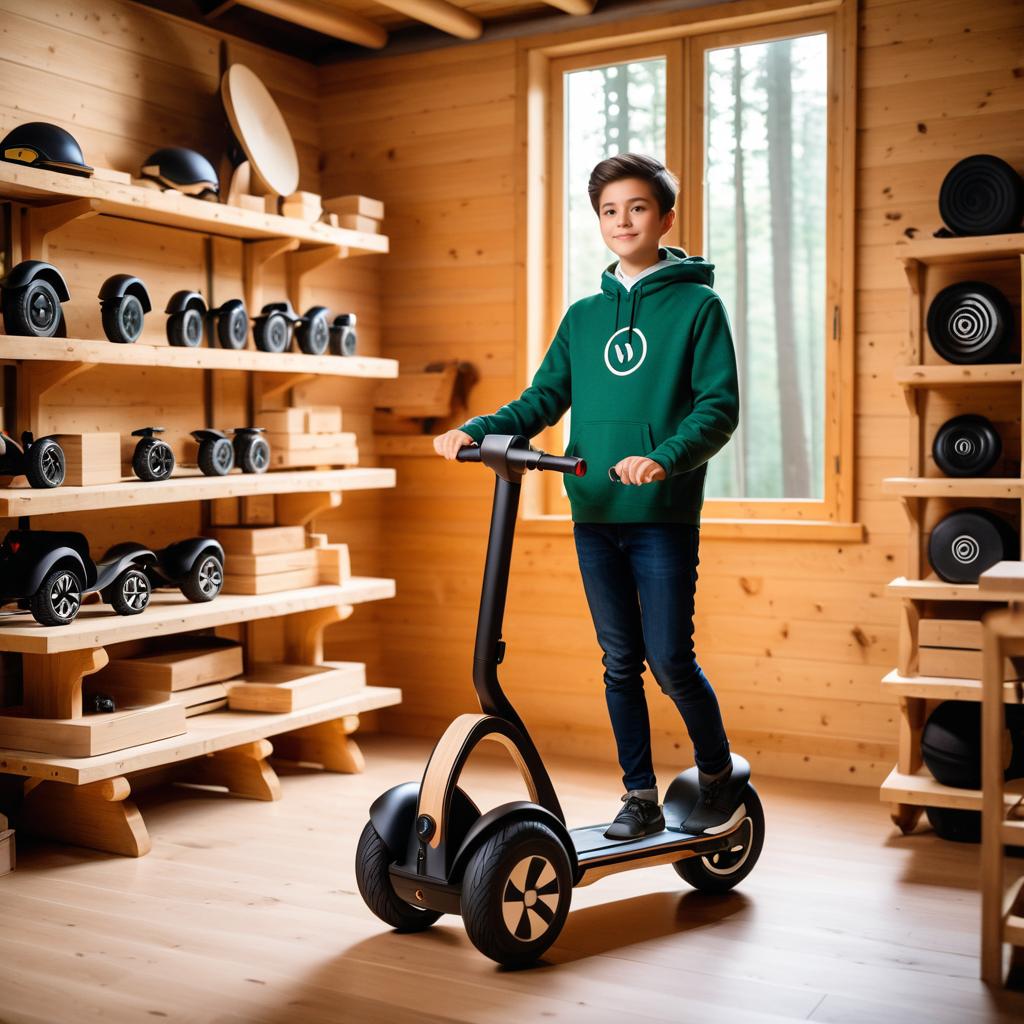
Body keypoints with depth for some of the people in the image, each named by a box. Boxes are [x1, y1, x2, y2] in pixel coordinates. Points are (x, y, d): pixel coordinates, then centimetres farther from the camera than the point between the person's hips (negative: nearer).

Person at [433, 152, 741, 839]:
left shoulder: (697, 305, 1)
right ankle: (641, 799, 20)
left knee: (669, 657, -3)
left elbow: (720, 406, -7)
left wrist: (665, 458, -25)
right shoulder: (583, 317, 16)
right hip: (593, 513, 5)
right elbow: (544, 399, 14)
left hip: (664, 515, -4)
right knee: (620, 663, 9)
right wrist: (477, 430, -3)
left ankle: (719, 776, 21)